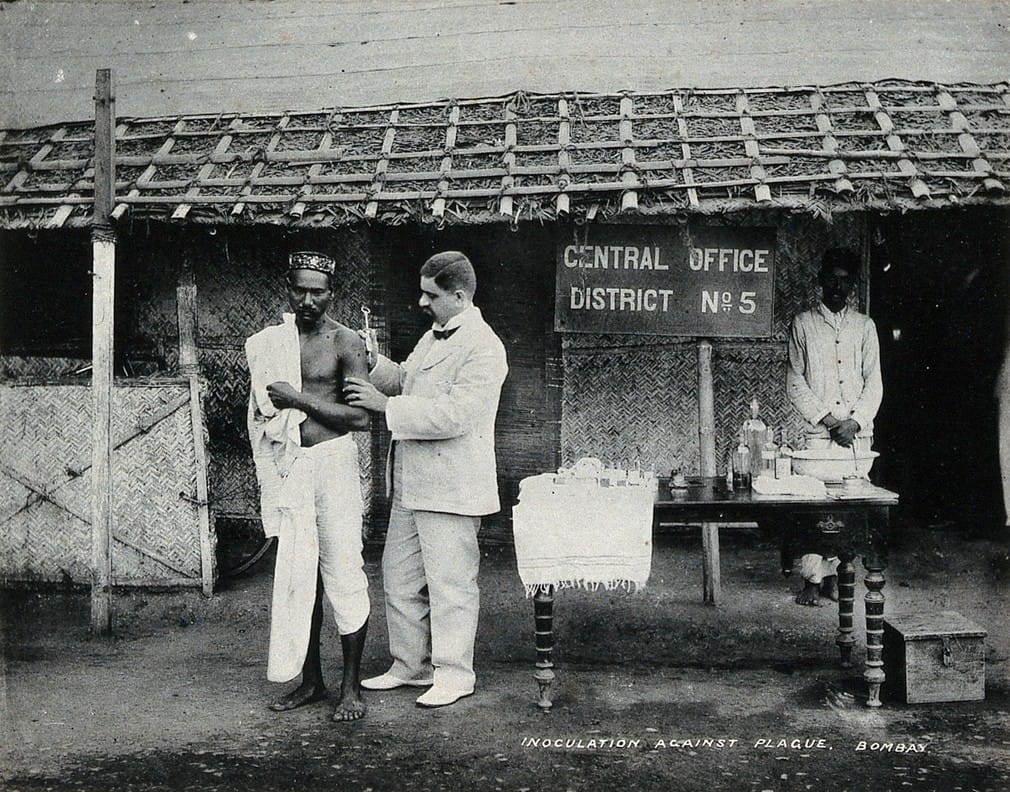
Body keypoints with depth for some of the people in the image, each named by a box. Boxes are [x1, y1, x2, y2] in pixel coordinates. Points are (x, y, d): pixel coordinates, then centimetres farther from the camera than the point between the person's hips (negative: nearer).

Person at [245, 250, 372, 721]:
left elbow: (361, 417, -13)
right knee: (298, 576, 9)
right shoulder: (267, 343, 10)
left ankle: (351, 687, 8)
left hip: (332, 460, -4)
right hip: (285, 466, 5)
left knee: (342, 573, -2)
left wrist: (297, 399, -14)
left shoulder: (345, 343, -4)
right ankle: (310, 681, 20)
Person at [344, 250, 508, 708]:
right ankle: (410, 666, 28)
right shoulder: (433, 337, 15)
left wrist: (386, 406, -21)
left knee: (449, 584, 1)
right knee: (398, 578, 15)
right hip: (411, 486, 10)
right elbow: (405, 380, 30)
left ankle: (454, 675, 15)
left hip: (451, 489, -10)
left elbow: (454, 414, -25)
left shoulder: (483, 348, -16)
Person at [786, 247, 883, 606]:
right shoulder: (802, 324, 7)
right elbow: (795, 382, 3)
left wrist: (854, 421, -6)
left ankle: (832, 573, 11)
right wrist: (827, 419, -7)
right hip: (818, 430, -2)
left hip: (858, 431, 2)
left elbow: (874, 382, 8)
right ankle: (812, 580, -2)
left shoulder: (864, 326, 12)